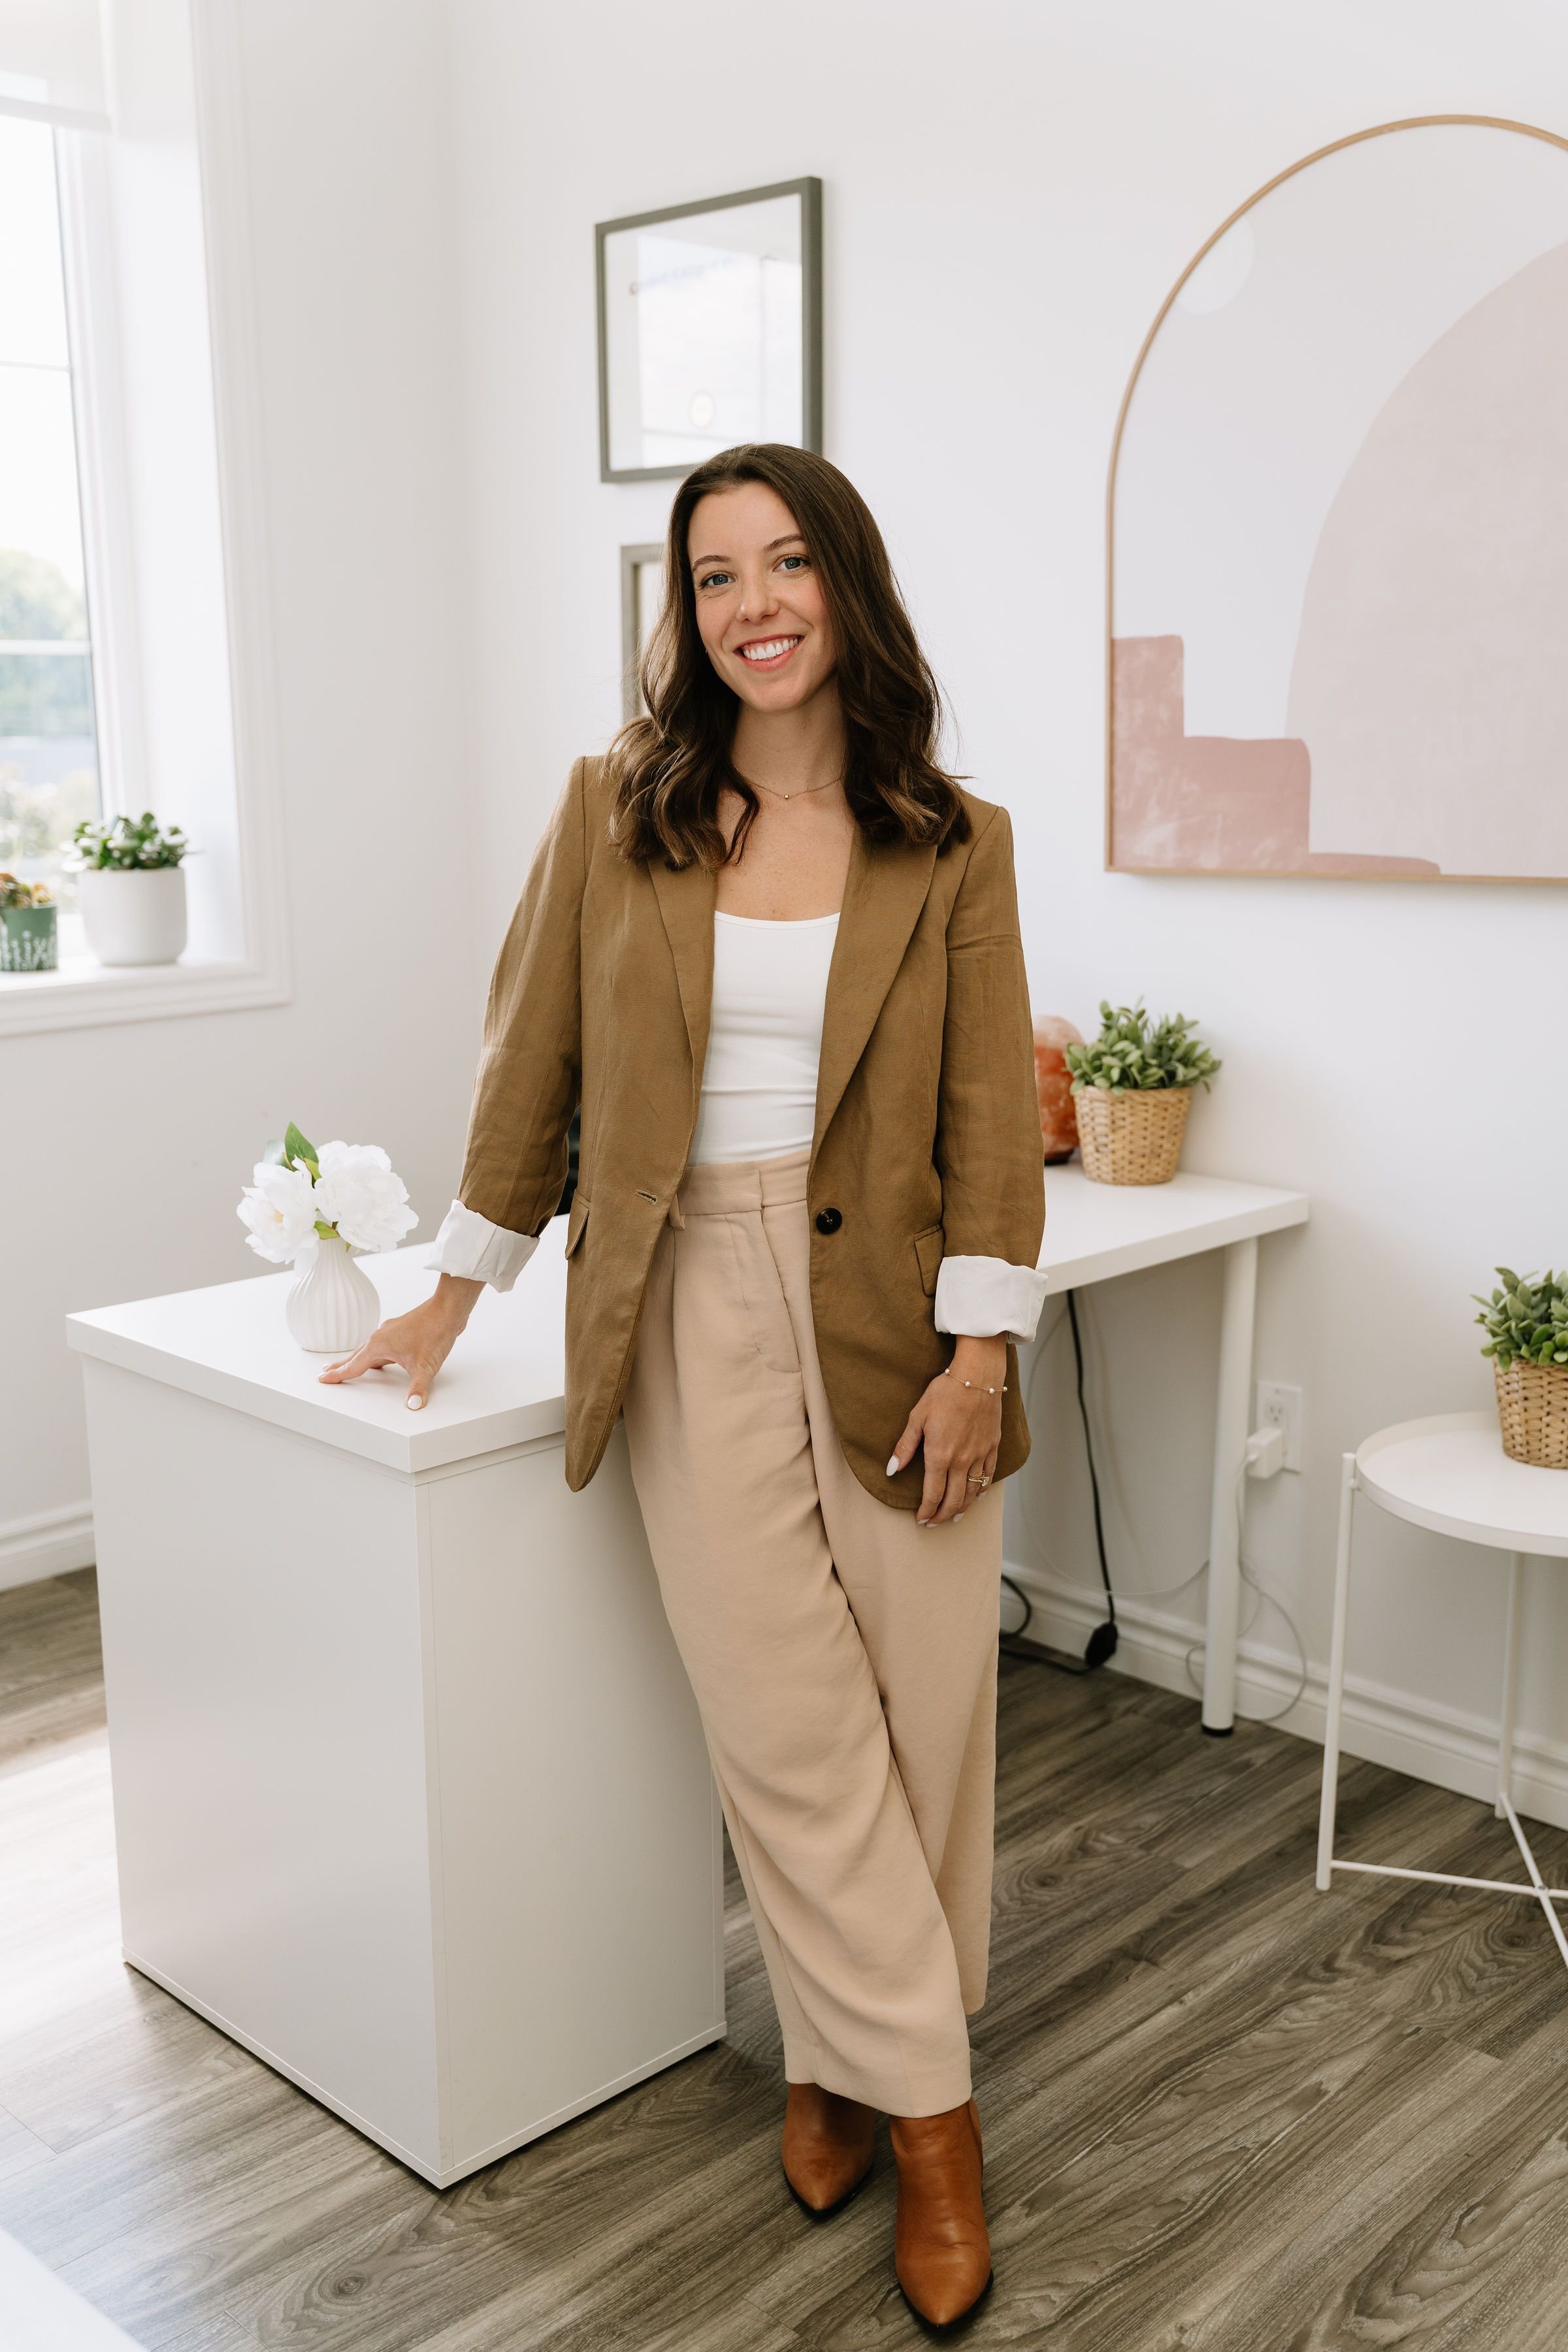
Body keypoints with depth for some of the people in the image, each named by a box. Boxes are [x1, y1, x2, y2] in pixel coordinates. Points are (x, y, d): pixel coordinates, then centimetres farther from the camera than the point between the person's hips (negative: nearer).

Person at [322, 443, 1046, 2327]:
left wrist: (981, 1351, -7)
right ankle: (928, 2106, 18)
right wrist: (452, 1301, 10)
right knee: (791, 1729, 1)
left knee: (924, 1711, 6)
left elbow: (990, 1108, -1)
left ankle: (842, 2056, 28)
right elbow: (533, 1059, 7)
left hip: (892, 1313, 1)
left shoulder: (951, 844, 1)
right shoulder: (615, 812, 2)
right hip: (697, 1313, 0)